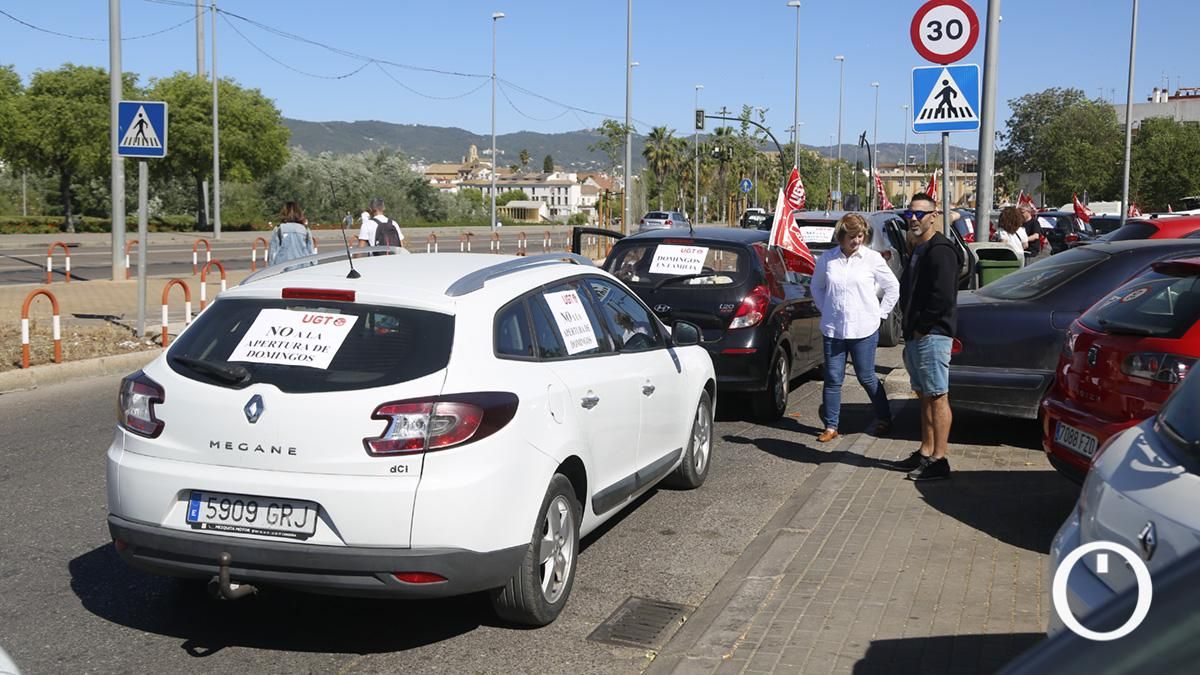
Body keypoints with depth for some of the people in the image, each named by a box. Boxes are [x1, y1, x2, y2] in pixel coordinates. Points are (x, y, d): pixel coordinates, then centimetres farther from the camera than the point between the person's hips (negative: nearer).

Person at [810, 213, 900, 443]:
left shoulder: (872, 258, -4)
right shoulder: (827, 259, 0)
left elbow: (893, 287, 5)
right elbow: (816, 287, 16)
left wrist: (880, 313, 2)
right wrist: (826, 310, 8)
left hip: (864, 329, -2)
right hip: (833, 329, 2)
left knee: (866, 377, 6)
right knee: (833, 379, 5)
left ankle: (884, 419, 25)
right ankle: (830, 426, 14)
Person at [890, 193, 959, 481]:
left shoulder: (940, 251, -13)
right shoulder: (918, 250, 19)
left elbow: (943, 298, -23)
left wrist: (921, 328, -15)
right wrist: (910, 331, 14)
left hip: (932, 336, -10)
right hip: (915, 336, 10)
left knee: (937, 397, -5)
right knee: (925, 396, 15)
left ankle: (939, 460, -2)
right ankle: (925, 453, 23)